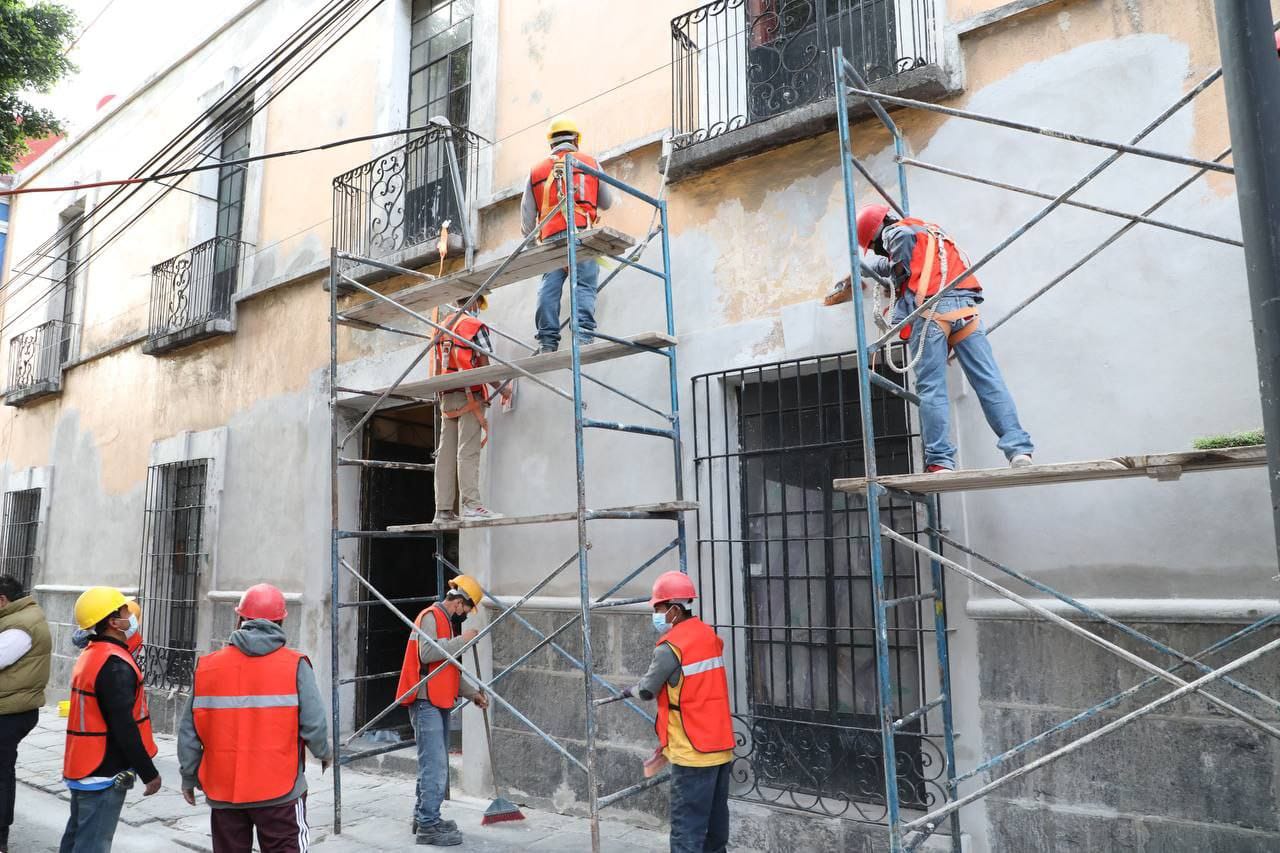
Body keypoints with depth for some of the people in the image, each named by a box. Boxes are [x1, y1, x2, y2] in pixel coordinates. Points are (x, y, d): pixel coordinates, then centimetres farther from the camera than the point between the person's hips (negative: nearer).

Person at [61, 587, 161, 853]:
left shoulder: (89, 655, 9)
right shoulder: (116, 665, -22)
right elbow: (124, 728, -23)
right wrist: (149, 773, -17)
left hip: (82, 769, 10)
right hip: (105, 774, -10)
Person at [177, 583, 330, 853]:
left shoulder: (207, 667, -3)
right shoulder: (296, 666, -11)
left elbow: (189, 731, 2)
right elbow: (314, 725, -14)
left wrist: (188, 777, 17)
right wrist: (324, 753, 7)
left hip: (223, 791, 3)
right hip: (280, 790, -3)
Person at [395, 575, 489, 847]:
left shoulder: (445, 620, 19)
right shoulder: (431, 616, -10)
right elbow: (426, 653, -26)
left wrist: (472, 692, 18)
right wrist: (461, 640, -19)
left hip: (439, 702, 10)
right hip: (426, 702, -10)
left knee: (434, 765, 16)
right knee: (435, 767, -10)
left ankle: (424, 818, 25)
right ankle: (428, 826, -5)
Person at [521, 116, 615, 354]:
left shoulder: (536, 170, 21)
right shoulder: (590, 162, 16)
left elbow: (527, 215, 18)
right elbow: (607, 202, 25)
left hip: (551, 237, 2)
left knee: (549, 287, -1)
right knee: (584, 285, -8)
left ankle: (547, 341, -8)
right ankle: (584, 336, -21)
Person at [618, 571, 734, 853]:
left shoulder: (670, 648, -16)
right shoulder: (709, 635, 6)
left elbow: (647, 691, -6)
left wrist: (630, 690, 13)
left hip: (693, 752, -8)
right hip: (721, 745, 8)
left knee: (687, 826, -3)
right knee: (715, 819, 17)